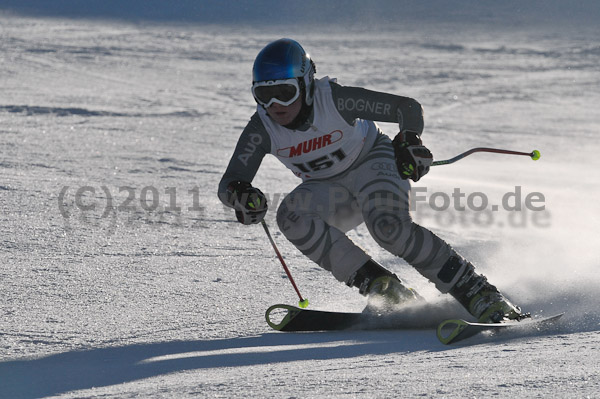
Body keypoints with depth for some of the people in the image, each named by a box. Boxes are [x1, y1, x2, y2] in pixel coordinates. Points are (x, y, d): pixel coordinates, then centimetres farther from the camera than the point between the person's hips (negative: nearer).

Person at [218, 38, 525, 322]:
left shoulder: (333, 99, -28)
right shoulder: (262, 128, -19)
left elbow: (407, 107, -22)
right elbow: (229, 183, -18)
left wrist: (410, 140, -41)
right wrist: (241, 196, -41)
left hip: (372, 162, -4)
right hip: (330, 190, 4)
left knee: (389, 226, -34)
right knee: (290, 215, -26)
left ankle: (477, 293, -25)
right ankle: (383, 289, -23)